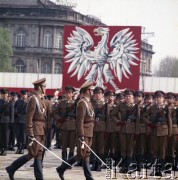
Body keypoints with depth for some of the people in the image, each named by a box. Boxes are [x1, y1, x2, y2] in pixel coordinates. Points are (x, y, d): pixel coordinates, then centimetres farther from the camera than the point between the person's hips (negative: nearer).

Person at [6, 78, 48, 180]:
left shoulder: (41, 99, 14)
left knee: (39, 154, 7)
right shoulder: (33, 99, -13)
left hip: (42, 131, 9)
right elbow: (29, 118, -17)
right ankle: (11, 169, 6)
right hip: (35, 130, -9)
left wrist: (45, 131, 14)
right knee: (33, 154, -7)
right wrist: (31, 135, -20)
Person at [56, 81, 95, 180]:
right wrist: (81, 135, -23)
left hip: (89, 133, 9)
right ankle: (61, 168, 4)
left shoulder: (88, 102, 15)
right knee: (81, 155, -7)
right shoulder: (82, 103, -14)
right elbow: (80, 120, -20)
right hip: (84, 133, -9)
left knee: (86, 155, 8)